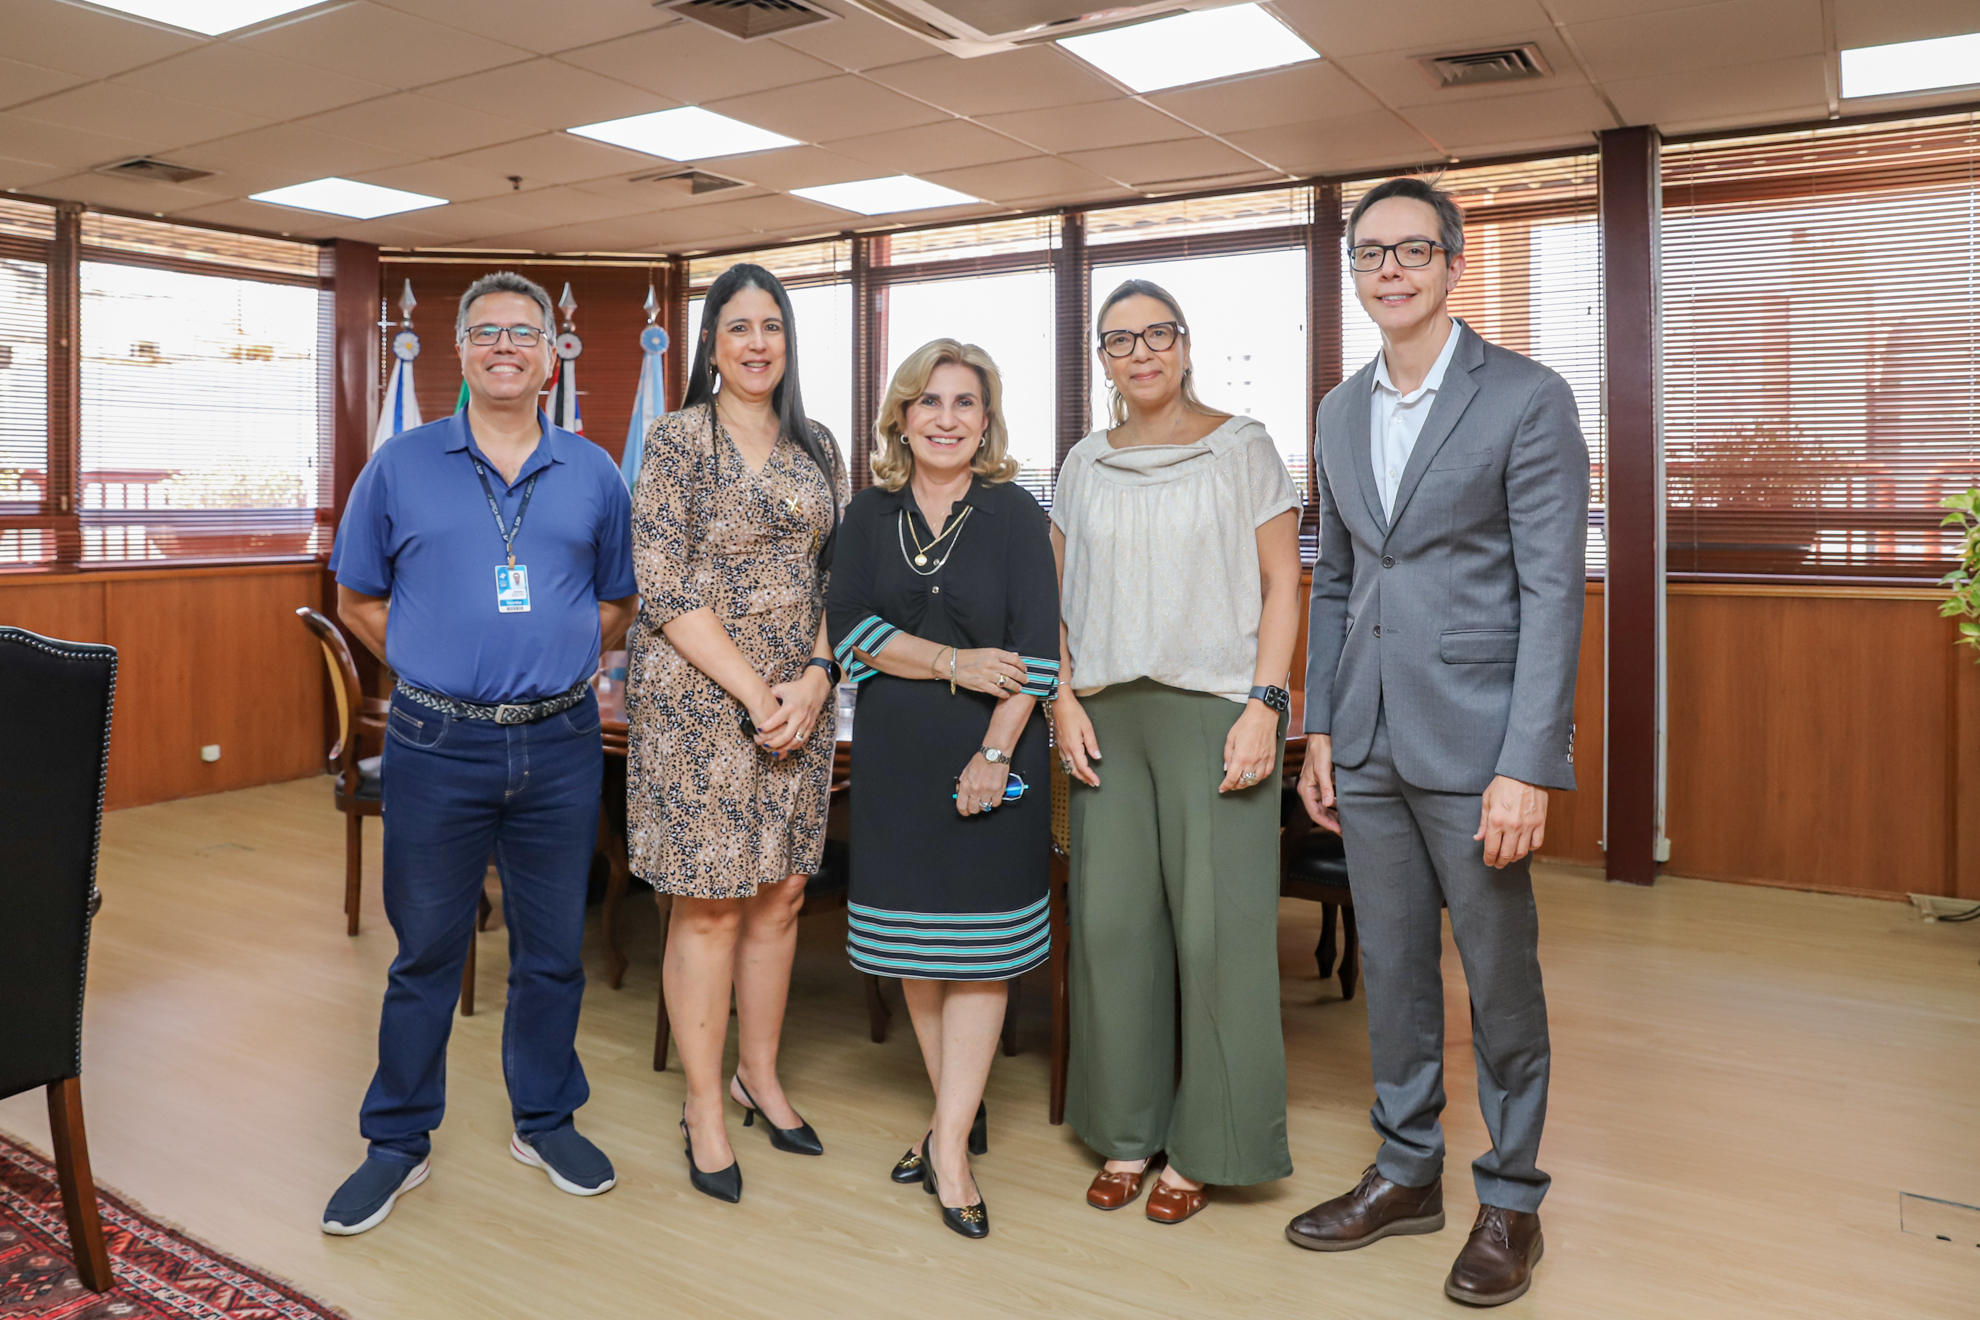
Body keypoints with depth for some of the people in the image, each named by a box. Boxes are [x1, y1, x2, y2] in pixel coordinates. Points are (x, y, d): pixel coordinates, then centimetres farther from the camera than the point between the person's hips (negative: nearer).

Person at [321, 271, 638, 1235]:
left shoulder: (593, 475, 6)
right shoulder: (401, 466, 3)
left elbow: (615, 603, 15)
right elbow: (357, 600, 11)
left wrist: (548, 670, 7)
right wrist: (439, 669, 5)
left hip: (560, 746, 1)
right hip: (436, 746, -1)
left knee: (553, 948, 11)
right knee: (425, 949, 9)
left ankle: (546, 1119, 29)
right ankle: (399, 1140, 25)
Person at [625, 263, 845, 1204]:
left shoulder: (817, 448, 12)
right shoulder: (678, 438, -4)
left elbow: (839, 576, 11)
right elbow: (663, 584, -11)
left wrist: (815, 677, -5)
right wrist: (754, 692, -14)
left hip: (801, 698, 5)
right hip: (697, 695, -5)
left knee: (780, 892, 11)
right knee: (709, 903, 1)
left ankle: (760, 1073, 30)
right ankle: (704, 1108, 17)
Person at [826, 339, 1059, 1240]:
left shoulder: (1014, 515, -1)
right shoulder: (869, 516, 8)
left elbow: (1037, 650, -7)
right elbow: (850, 627, -3)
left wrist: (997, 753, -14)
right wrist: (954, 664, -15)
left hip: (991, 759, -3)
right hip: (895, 754, 3)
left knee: (978, 948, -1)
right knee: (912, 943, 9)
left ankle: (951, 1148, 7)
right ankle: (957, 1117, 26)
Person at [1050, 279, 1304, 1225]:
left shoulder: (1243, 449, 3)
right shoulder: (1084, 465, 13)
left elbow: (1281, 587, 0)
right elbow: (1061, 597, 15)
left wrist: (1262, 705, -10)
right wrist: (1065, 702, 2)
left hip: (1215, 708, -3)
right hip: (1106, 717, 4)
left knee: (1215, 924, -2)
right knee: (1111, 919, 5)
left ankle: (1203, 1147, 13)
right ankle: (1127, 1134, 21)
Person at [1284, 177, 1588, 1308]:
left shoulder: (1528, 399, -6)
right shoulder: (1342, 411, 12)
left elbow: (1553, 592, -11)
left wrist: (1527, 768, -17)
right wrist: (1318, 730, 9)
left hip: (1474, 743, -5)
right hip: (1368, 746, 6)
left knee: (1501, 978, 7)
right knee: (1393, 969, 15)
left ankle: (1512, 1201, 26)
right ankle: (1408, 1172, 32)